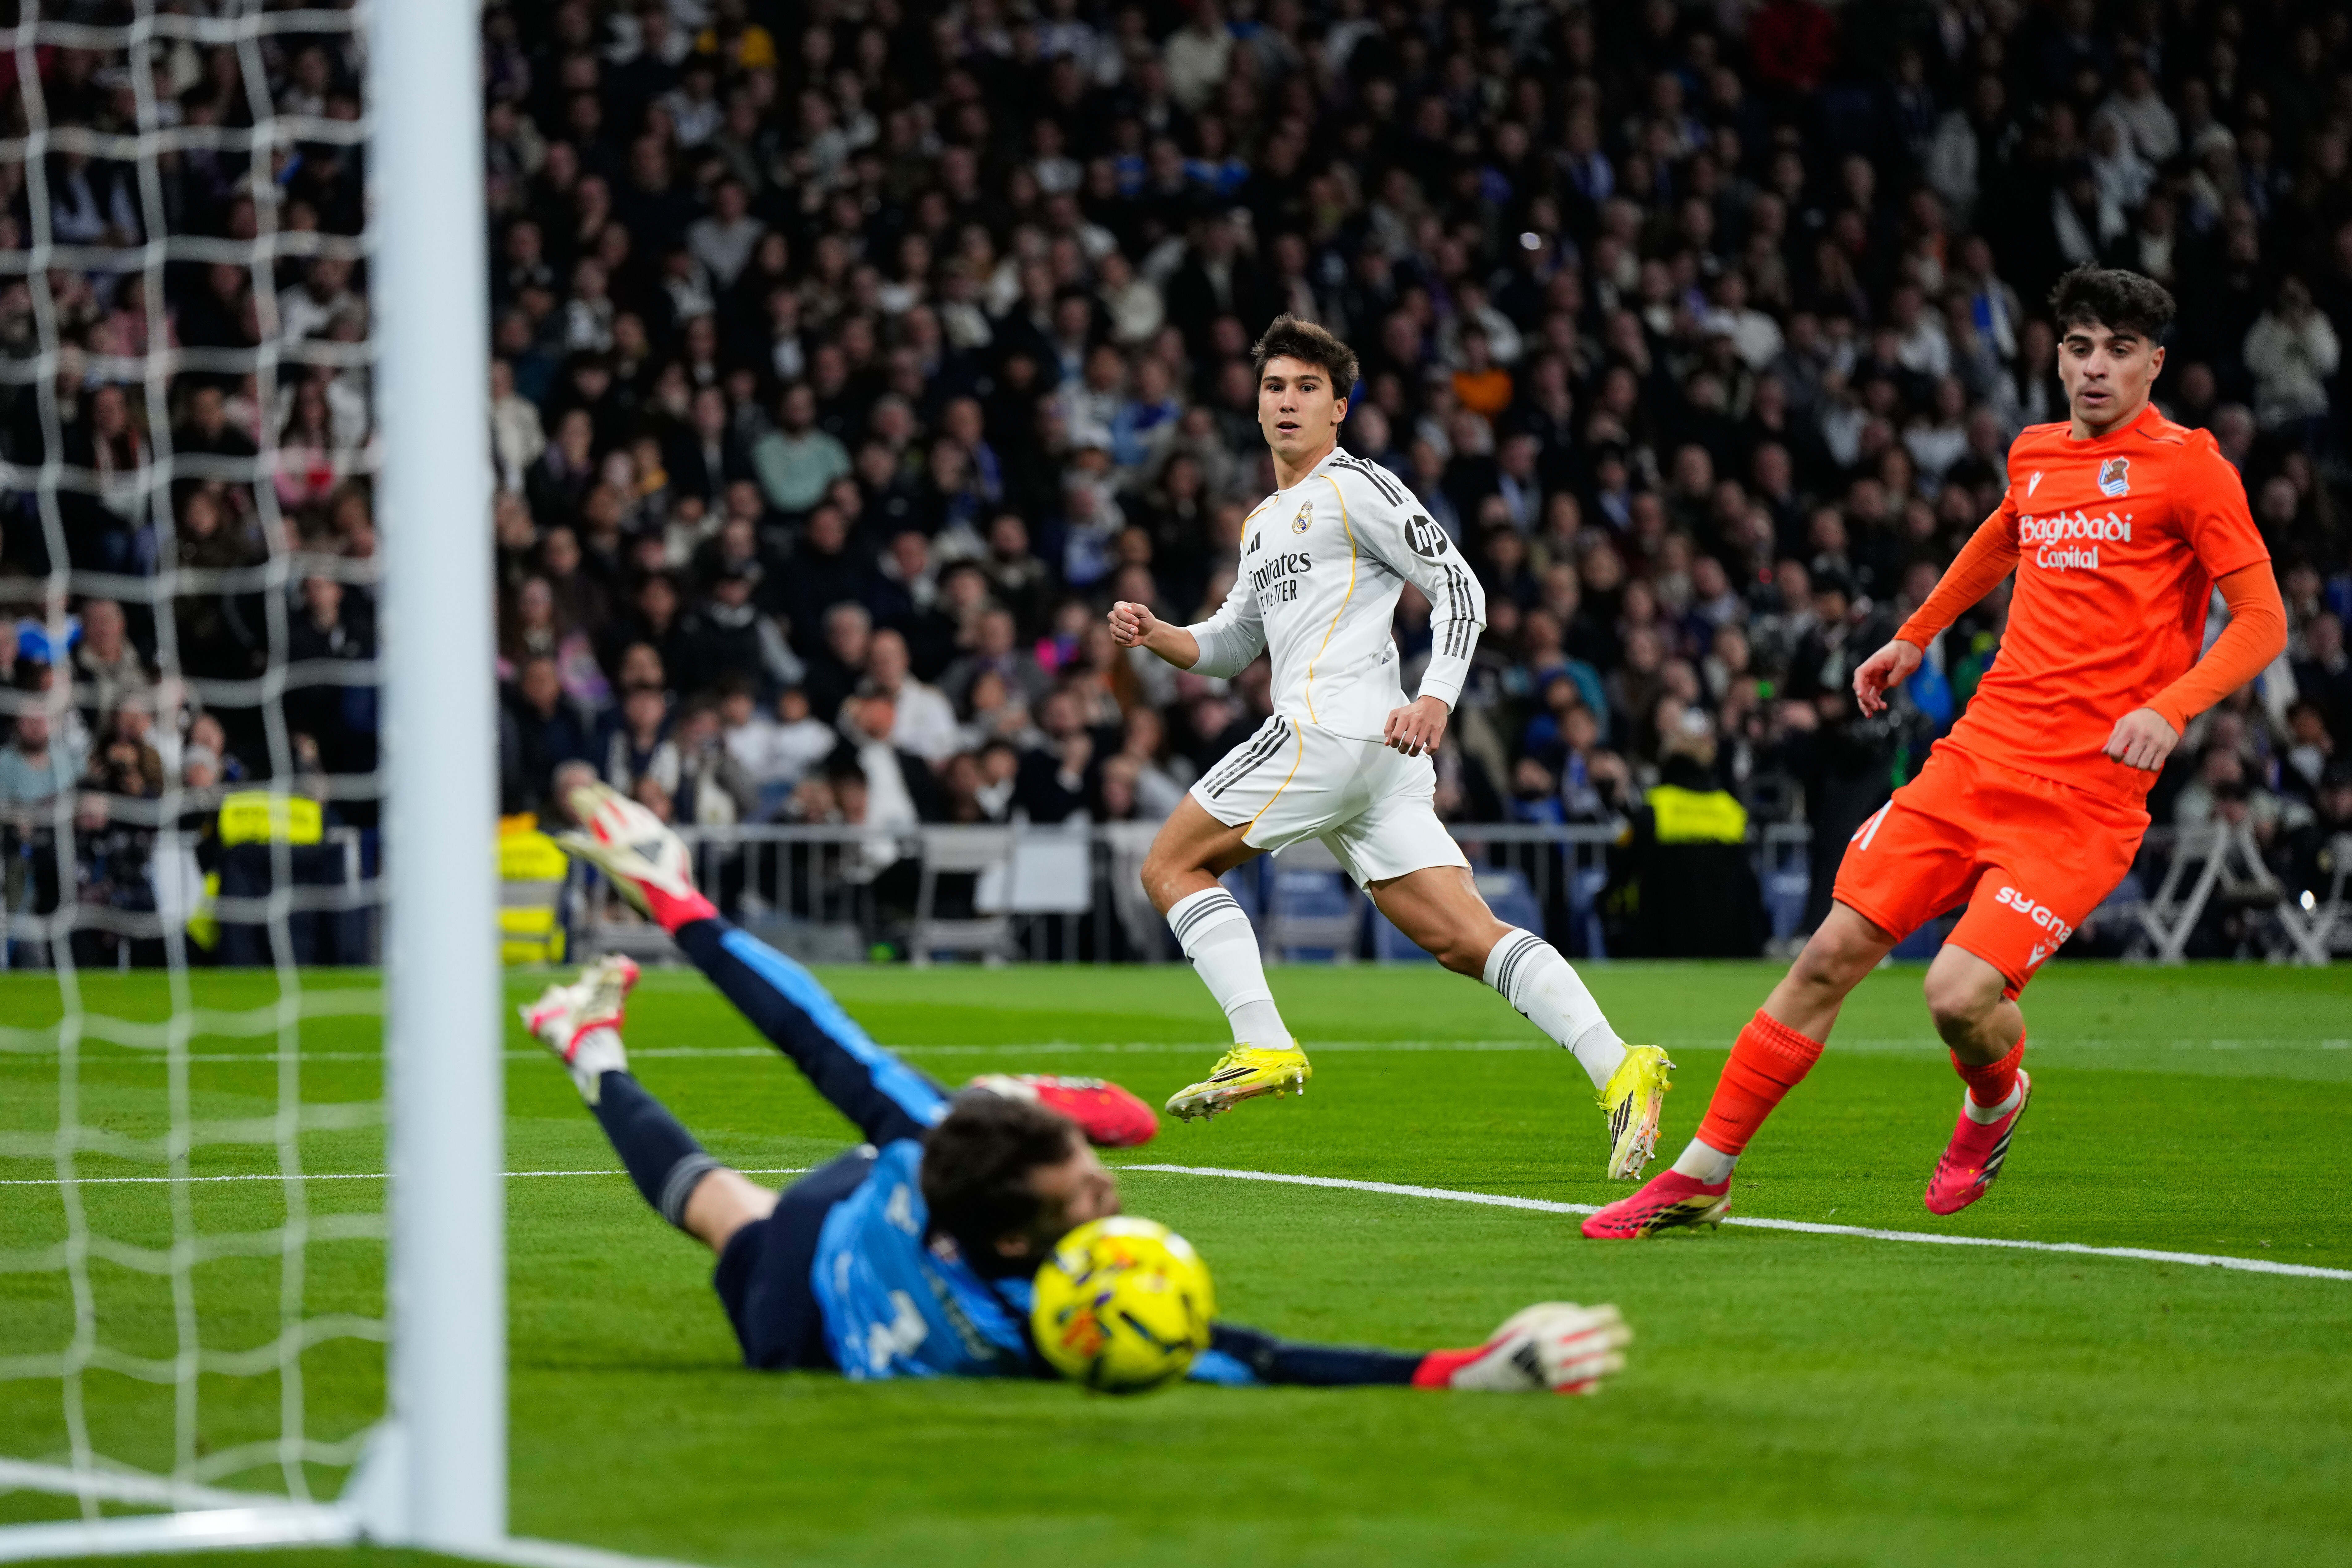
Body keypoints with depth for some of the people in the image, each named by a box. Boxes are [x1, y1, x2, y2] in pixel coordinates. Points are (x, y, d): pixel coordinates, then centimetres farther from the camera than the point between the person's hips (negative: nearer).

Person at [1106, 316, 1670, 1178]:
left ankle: (1263, 1046, -8)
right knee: (1464, 937, -5)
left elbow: (1459, 588, -6)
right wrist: (1157, 633, 15)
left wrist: (1434, 700, -19)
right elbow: (1231, 643, 35)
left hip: (1328, 726, -8)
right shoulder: (1263, 523, 28)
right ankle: (1618, 1068, -18)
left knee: (1172, 866, 0)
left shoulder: (1357, 487, 1)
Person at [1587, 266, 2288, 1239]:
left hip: (2085, 794, -5)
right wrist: (1915, 637, 42)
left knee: (1961, 994, -18)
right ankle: (1701, 1175, 8)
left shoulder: (2186, 466, -5)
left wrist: (2172, 707, -21)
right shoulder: (2035, 456, 12)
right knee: (1833, 955, -1)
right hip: (1976, 757, 5)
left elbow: (2262, 620, -7)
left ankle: (1996, 1102, 19)